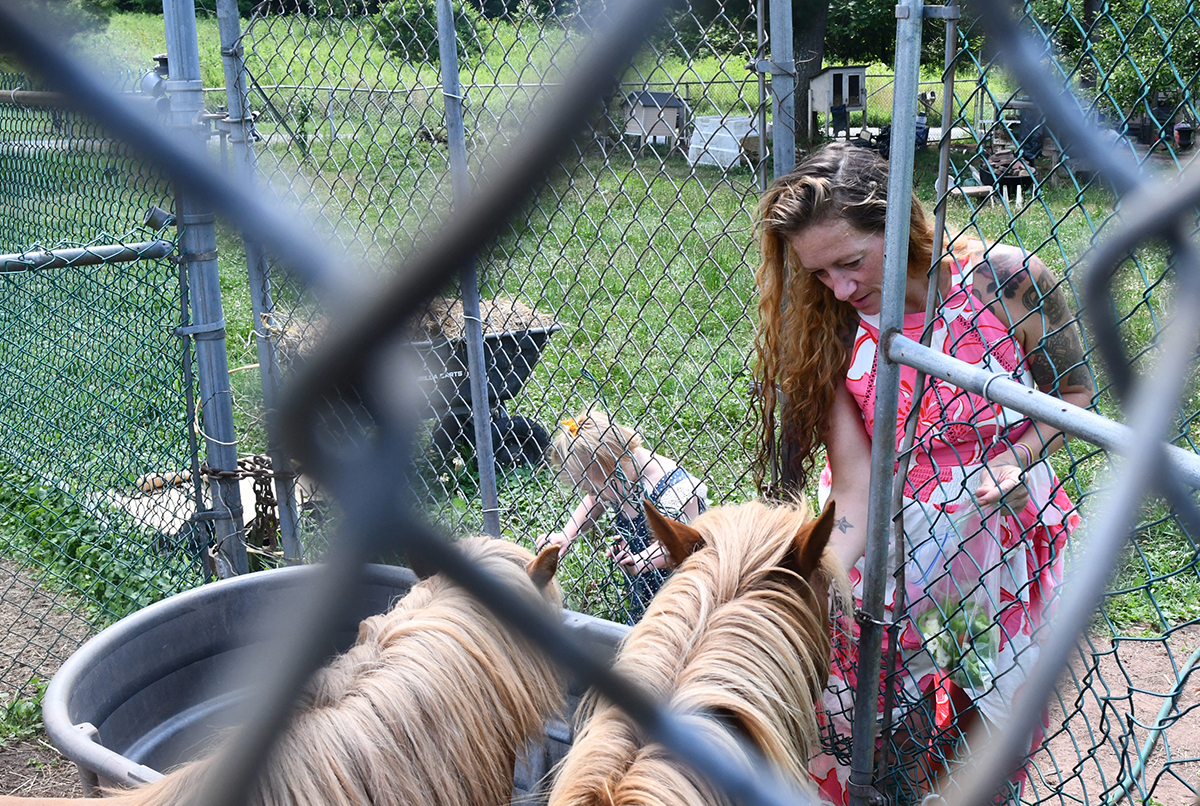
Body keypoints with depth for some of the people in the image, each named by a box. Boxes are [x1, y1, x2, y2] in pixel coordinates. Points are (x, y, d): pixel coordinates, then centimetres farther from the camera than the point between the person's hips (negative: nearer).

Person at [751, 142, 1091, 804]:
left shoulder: (1008, 281, -17)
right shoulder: (830, 329, -13)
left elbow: (1074, 391, -1)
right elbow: (855, 483, -17)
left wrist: (1016, 459, -18)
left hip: (997, 544, 0)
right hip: (882, 549, 1)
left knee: (982, 736, 12)